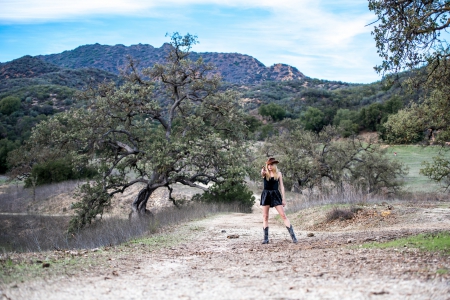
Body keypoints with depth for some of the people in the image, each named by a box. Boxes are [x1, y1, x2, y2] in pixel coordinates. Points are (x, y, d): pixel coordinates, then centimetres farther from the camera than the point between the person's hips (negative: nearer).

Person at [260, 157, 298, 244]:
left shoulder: (278, 173, 5)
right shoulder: (265, 173, 3)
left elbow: (281, 186, 7)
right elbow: (261, 174, -23)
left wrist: (283, 198, 1)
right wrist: (263, 172, -48)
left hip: (275, 194, -1)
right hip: (266, 195, 1)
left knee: (283, 215, -6)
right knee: (265, 217, 1)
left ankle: (293, 236, -7)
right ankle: (266, 238, 7)